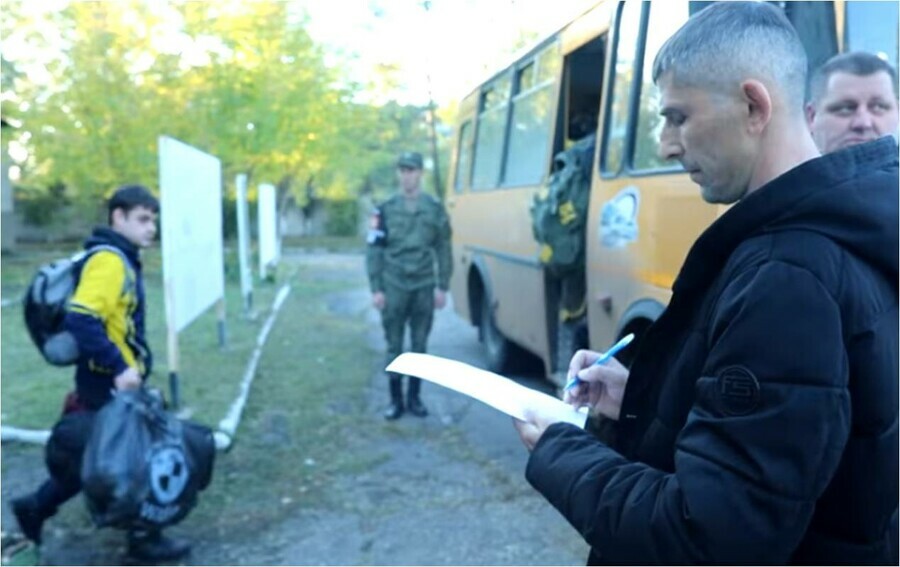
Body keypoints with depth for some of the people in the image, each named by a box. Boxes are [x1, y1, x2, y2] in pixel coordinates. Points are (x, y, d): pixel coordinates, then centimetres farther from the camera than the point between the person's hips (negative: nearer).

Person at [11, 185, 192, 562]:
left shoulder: (123, 260, 12)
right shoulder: (109, 261, -18)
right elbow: (81, 320, -29)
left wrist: (131, 365, 18)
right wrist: (119, 367, -28)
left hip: (112, 383, 9)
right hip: (109, 385, -9)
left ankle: (35, 507, 32)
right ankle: (142, 537, 17)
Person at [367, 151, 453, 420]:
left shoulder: (435, 208, 3)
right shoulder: (385, 210, 1)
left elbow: (443, 251, 5)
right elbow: (374, 251, 1)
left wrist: (442, 287, 1)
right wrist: (376, 288, -4)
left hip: (424, 287, 1)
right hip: (394, 287, -1)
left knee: (420, 346, 8)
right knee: (394, 346, 4)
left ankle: (414, 398, 19)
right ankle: (395, 400, 15)